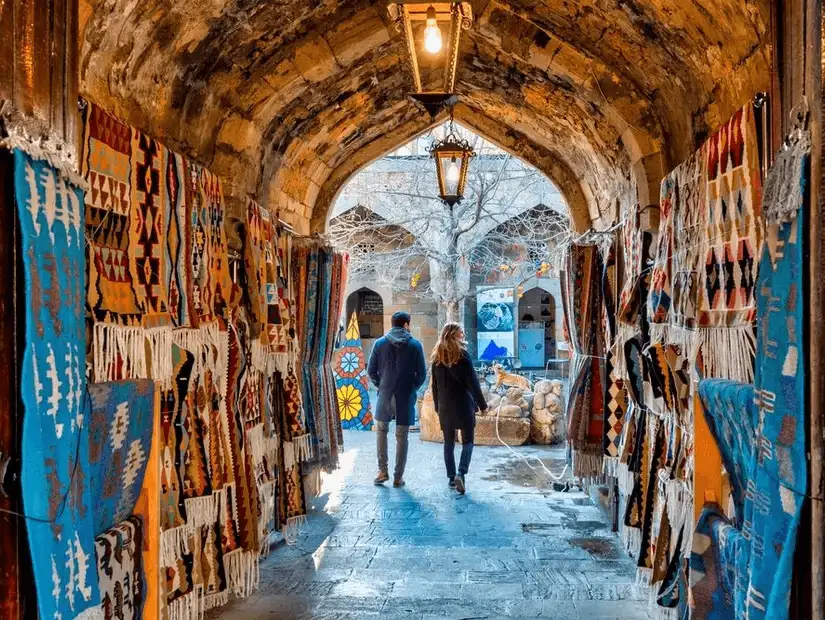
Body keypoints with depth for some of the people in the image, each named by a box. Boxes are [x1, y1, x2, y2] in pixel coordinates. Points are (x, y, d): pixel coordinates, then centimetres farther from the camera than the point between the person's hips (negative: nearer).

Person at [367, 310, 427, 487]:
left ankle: (383, 471, 14)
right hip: (406, 397, -1)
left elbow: (371, 371, 1)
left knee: (382, 431, 19)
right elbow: (422, 374, -3)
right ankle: (398, 477, 10)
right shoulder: (415, 345, -3)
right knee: (402, 437, 7)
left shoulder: (380, 343, 0)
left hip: (385, 395, 1)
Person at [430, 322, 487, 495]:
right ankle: (461, 473, -15)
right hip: (463, 405, -4)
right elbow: (473, 382, -10)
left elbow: (435, 384, 11)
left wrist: (437, 406, 17)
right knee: (467, 442, 3)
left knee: (449, 442, 11)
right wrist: (482, 404, -4)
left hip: (444, 406, 4)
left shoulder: (437, 356, 6)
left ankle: (451, 477, 13)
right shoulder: (461, 354, -9)